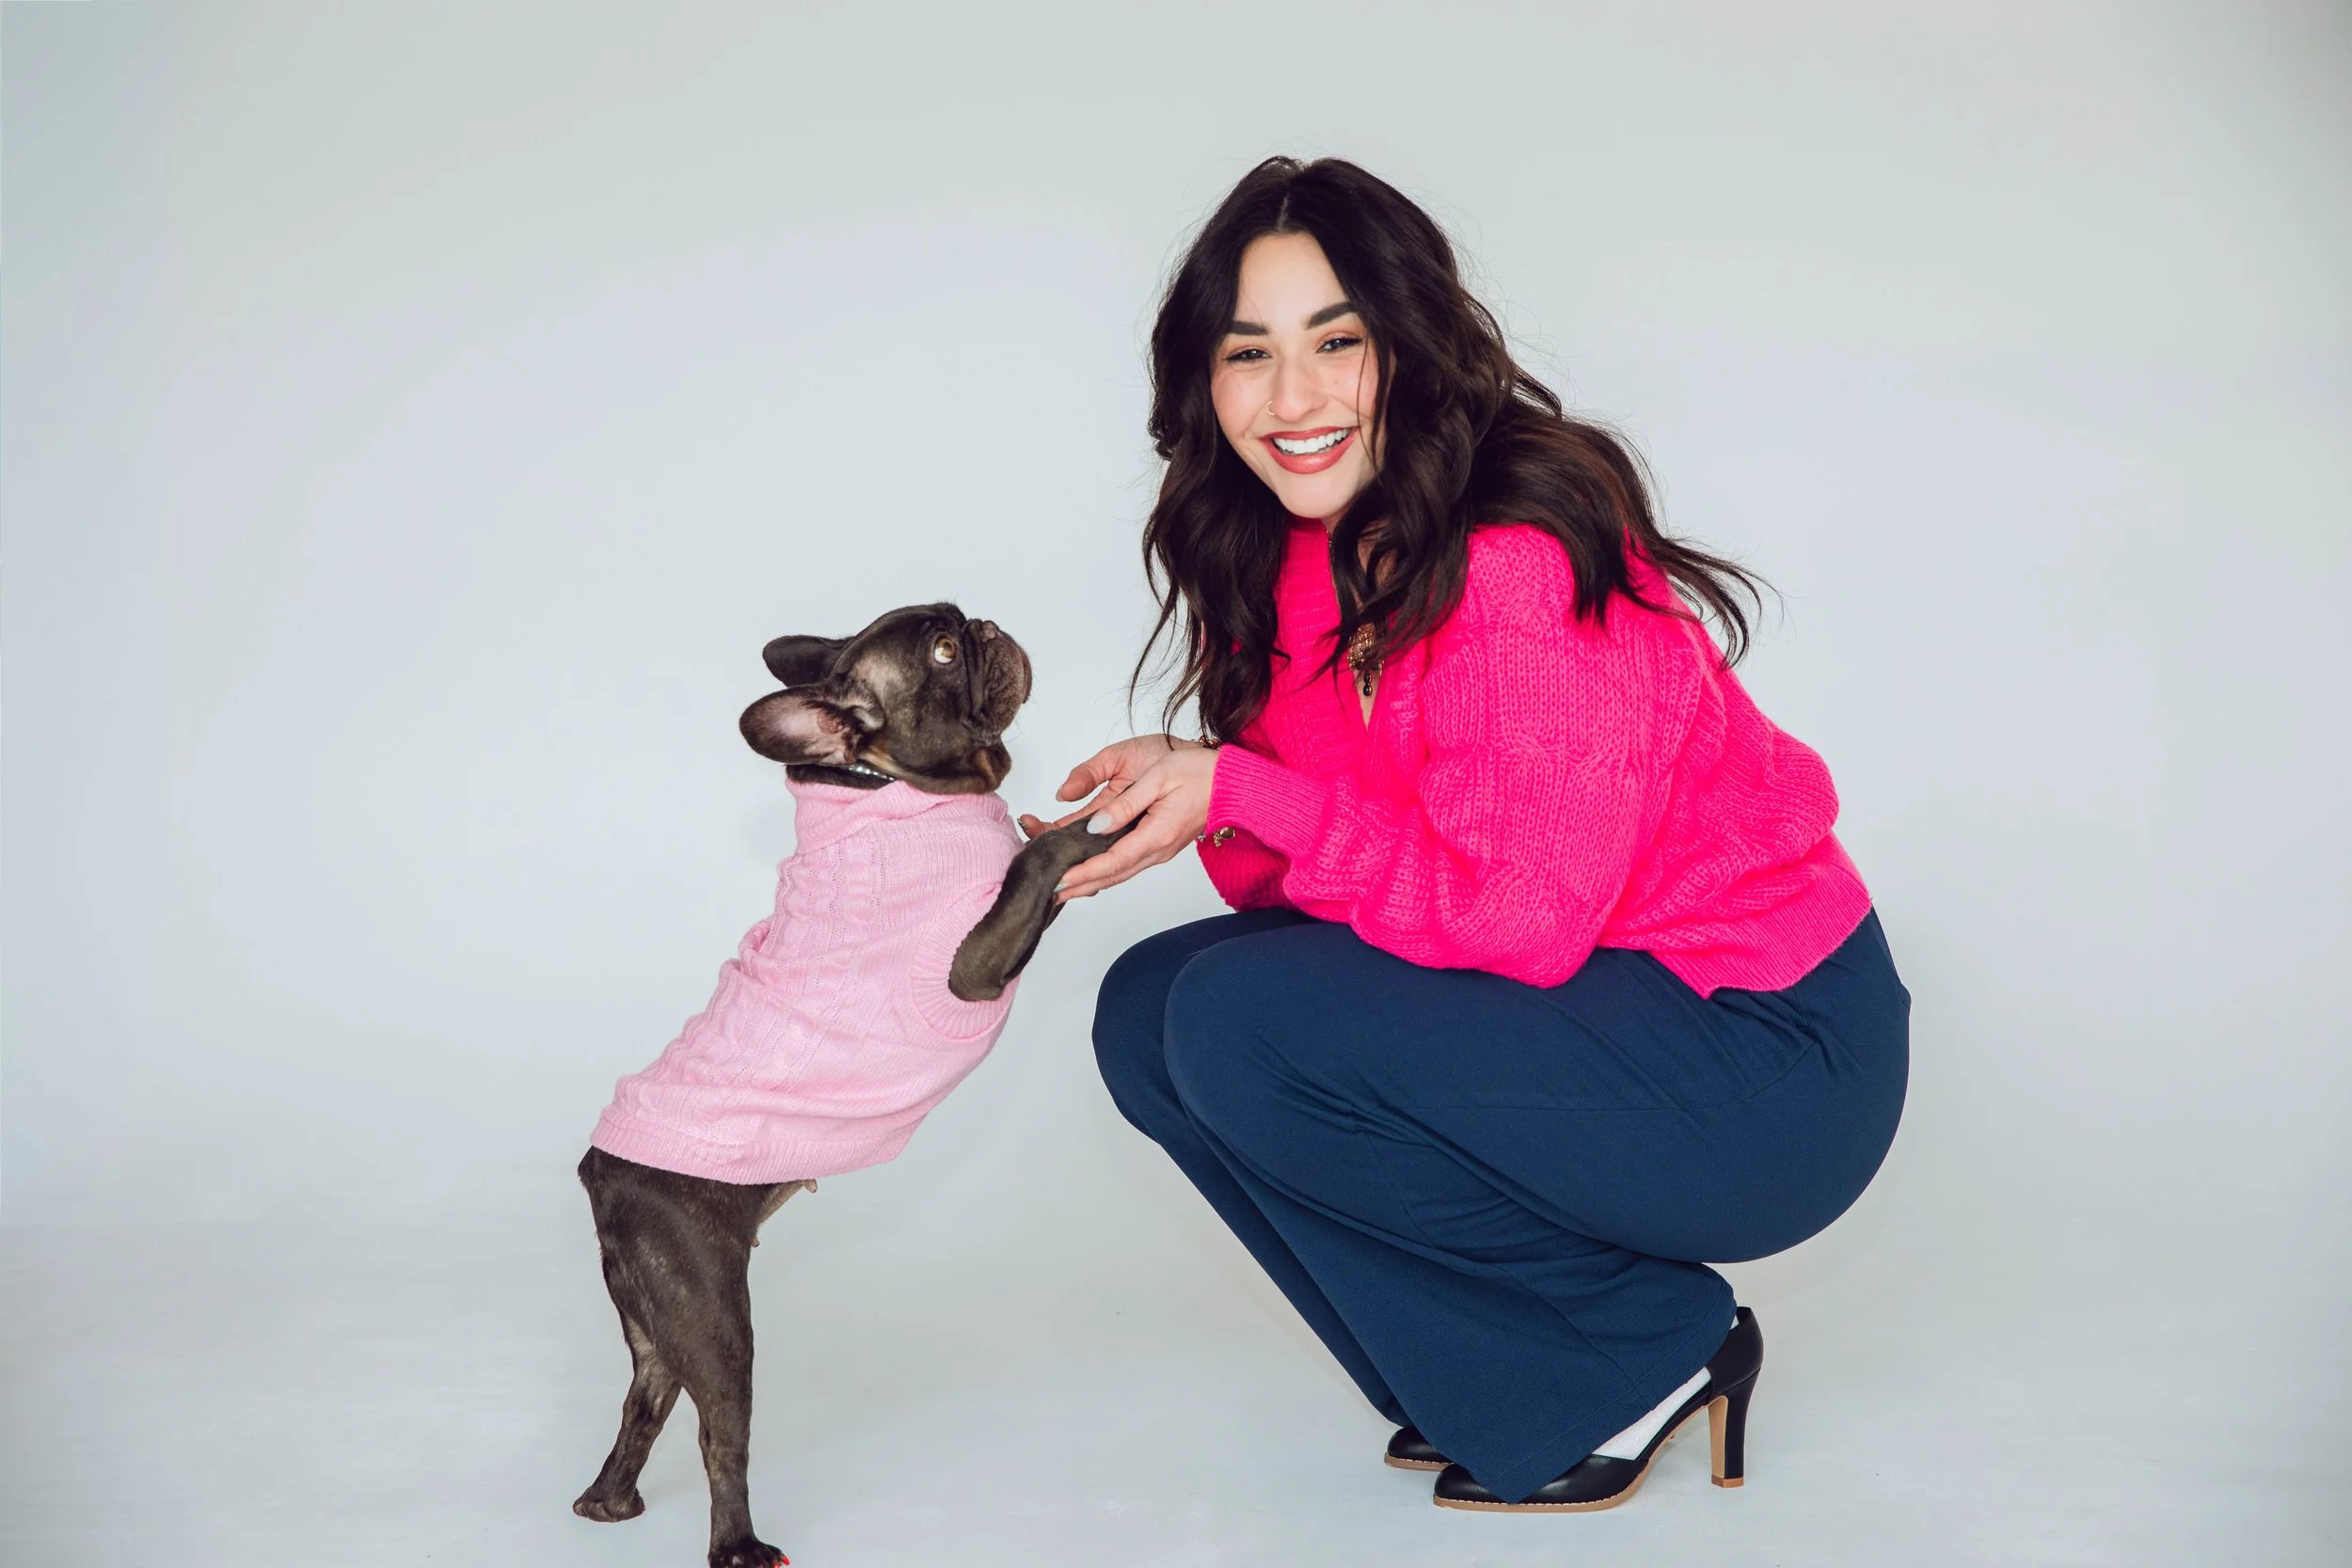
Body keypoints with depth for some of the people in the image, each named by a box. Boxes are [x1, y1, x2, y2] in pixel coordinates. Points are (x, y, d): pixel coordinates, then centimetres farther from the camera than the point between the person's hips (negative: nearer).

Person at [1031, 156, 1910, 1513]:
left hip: (1760, 1061, -9)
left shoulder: (1524, 560, -23)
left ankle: (1649, 1354, -3)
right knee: (1153, 1007, 1)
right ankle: (1504, 1388, 9)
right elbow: (1317, 871, 6)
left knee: (1241, 1024, -22)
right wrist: (1186, 802, -14)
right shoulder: (1304, 563, 4)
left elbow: (1518, 916, -24)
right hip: (1580, 1006, 9)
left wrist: (1241, 791, -21)